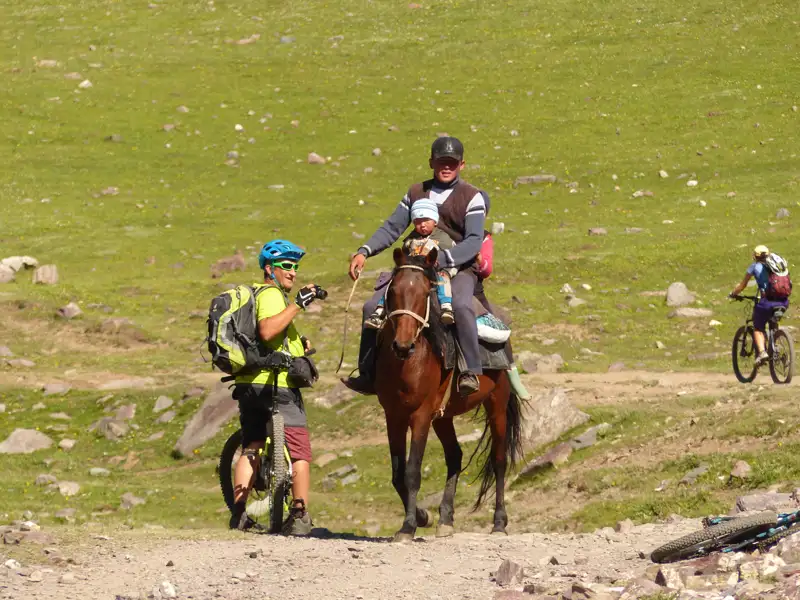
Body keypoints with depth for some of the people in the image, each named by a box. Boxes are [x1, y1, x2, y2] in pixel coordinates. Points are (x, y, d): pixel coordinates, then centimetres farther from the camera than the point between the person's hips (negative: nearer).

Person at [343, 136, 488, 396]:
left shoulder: (472, 197, -3)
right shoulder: (416, 192, 13)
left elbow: (474, 240, -16)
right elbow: (392, 228, 12)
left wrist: (443, 259, -32)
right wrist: (364, 252, -5)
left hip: (459, 268, -6)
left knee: (461, 305, -39)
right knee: (373, 307, -5)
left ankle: (471, 372, -36)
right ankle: (368, 375, 5)